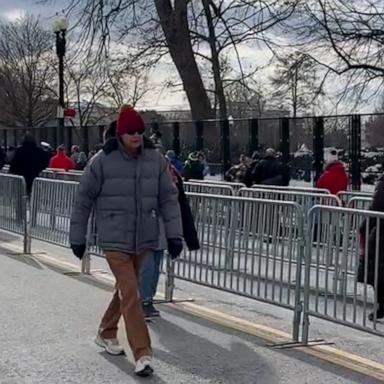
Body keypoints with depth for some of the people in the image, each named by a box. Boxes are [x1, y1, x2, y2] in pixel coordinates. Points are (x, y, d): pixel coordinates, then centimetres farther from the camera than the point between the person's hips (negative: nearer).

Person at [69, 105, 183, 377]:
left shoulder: (156, 160, -2)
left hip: (144, 239, 4)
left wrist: (174, 234, -4)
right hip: (115, 239, -4)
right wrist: (77, 238, 2)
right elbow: (84, 200, -1)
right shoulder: (102, 161, -9)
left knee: (125, 290, 18)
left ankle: (107, 334, 39)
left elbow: (169, 198, 3)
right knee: (130, 294, -10)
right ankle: (143, 354, -7)